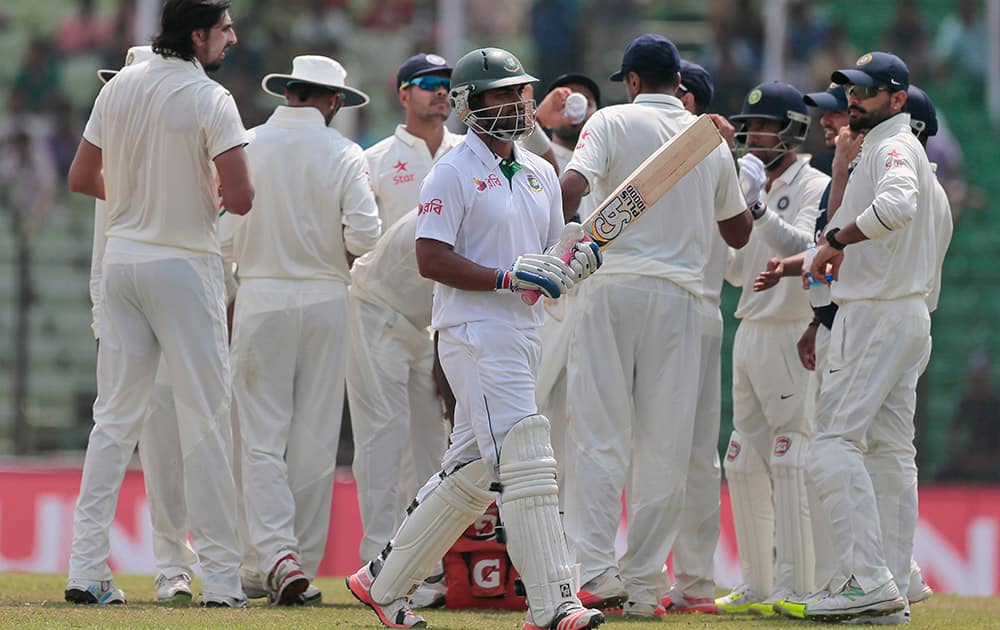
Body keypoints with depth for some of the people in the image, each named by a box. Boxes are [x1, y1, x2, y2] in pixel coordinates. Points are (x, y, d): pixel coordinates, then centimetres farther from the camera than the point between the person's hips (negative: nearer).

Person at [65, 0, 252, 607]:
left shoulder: (118, 89, 5)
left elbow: (81, 179, 11)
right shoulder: (211, 100, -14)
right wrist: (208, 195, 2)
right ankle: (220, 577, -1)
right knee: (205, 420, -1)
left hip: (122, 257, 6)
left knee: (115, 416, 9)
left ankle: (87, 568, 4)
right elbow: (241, 199, -19)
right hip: (185, 266, -6)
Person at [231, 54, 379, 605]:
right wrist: (334, 255, 11)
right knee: (316, 440, 7)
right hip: (324, 298, 0)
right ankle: (304, 564, 10)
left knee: (262, 438, -1)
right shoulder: (343, 155, -3)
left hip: (260, 296, 0)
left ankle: (277, 554, -18)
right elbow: (364, 234, -10)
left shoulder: (245, 145, -2)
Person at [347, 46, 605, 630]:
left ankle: (385, 582, 25)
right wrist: (508, 277, -22)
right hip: (474, 334, -8)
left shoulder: (540, 174, 16)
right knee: (527, 465, -15)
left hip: (523, 335, 8)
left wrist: (580, 259, -2)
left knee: (472, 472, 13)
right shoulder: (453, 174, -8)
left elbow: (553, 255, 22)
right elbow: (432, 258, -14)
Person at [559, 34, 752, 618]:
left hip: (613, 286, -3)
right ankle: (644, 585, 4)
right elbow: (740, 232, 23)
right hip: (681, 293, 3)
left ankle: (597, 573, -14)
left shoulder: (614, 121, 2)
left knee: (600, 434, -4)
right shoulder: (712, 140, 14)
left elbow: (573, 185, -15)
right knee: (665, 447, 5)